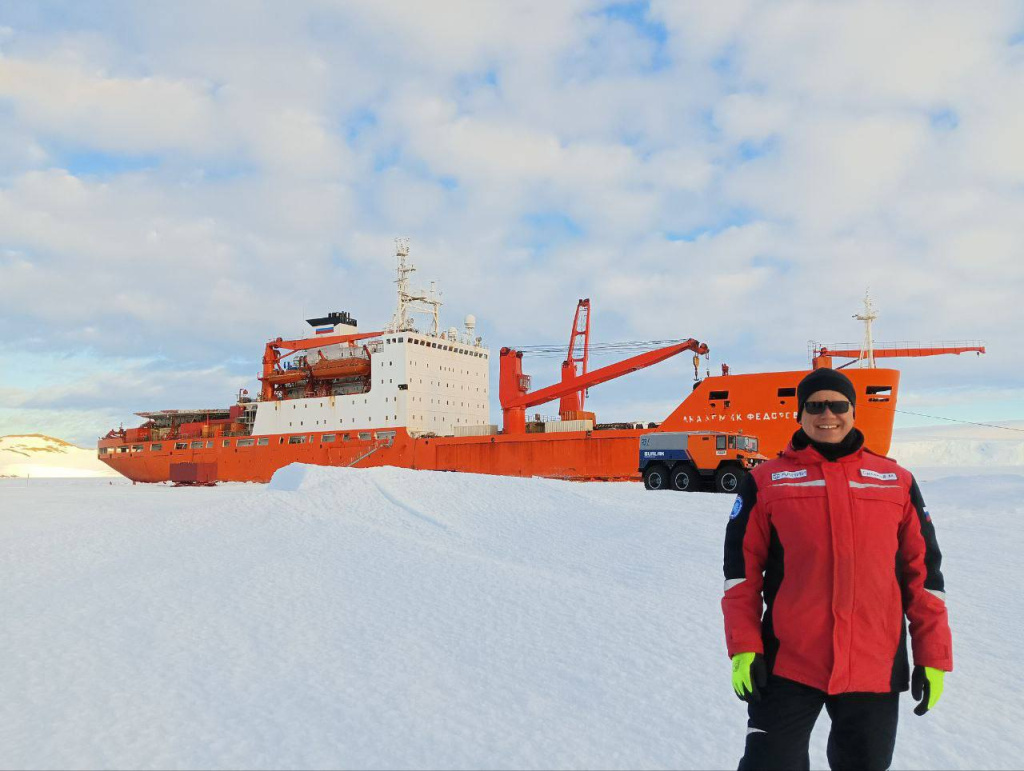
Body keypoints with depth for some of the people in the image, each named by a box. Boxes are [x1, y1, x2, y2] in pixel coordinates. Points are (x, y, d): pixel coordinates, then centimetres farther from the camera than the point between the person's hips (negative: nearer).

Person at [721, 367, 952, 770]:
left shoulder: (897, 482, 6)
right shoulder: (766, 482, -1)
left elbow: (923, 571, 8)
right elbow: (742, 571, 0)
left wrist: (932, 657, 6)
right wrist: (744, 647, -7)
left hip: (876, 670, 2)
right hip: (788, 665, -2)